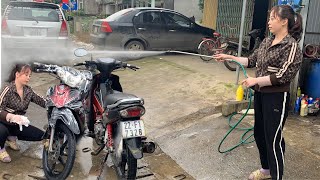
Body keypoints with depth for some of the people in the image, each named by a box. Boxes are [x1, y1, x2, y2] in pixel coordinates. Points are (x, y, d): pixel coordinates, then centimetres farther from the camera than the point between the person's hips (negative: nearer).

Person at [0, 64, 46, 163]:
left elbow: (42, 101, -4)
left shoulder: (28, 91, -3)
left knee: (41, 136, -4)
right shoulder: (9, 89, -21)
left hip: (17, 125, 6)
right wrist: (13, 116, -45)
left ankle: (11, 138, 16)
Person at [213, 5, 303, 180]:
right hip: (260, 94, 8)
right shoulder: (266, 42, 8)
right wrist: (229, 57, 8)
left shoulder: (291, 46, -14)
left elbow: (284, 75, -19)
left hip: (276, 98, -8)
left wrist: (256, 80, -19)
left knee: (273, 138, 0)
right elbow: (252, 60, 14)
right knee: (259, 133, 17)